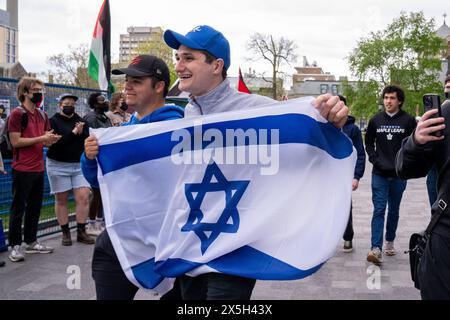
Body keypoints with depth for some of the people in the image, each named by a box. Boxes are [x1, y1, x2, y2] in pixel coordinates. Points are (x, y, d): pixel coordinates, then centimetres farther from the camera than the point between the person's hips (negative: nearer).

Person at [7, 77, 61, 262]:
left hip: (39, 169, 7)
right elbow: (15, 141, -16)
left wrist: (51, 140, -5)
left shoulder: (42, 115, 12)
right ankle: (15, 246, 8)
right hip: (22, 169, -7)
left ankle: (31, 242, 25)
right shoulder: (17, 114, -10)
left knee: (35, 206, 14)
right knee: (18, 207, 0)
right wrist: (41, 138, -19)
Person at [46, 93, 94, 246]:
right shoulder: (53, 121, -2)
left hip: (80, 165, 3)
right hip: (58, 166, -3)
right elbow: (55, 143, -16)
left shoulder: (80, 120, 9)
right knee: (61, 200, 4)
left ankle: (81, 232, 4)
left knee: (83, 198, -5)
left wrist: (81, 133, -14)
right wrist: (73, 133, -17)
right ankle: (65, 233, 14)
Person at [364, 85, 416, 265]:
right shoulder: (376, 120, 4)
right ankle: (376, 248, -12)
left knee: (394, 210, 13)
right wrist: (375, 159, -1)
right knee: (379, 210, -6)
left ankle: (390, 242, 28)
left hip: (399, 174, 0)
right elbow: (369, 142, 12)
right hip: (379, 174, 0)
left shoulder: (408, 121, -2)